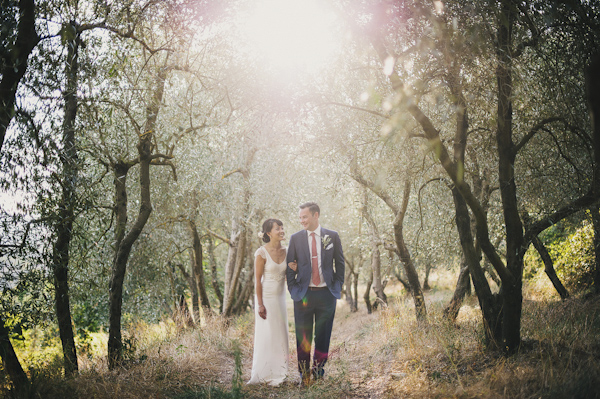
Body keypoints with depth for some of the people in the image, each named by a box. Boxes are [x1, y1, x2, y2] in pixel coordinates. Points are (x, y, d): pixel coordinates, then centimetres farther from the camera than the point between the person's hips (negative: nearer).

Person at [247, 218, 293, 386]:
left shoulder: (285, 251, 3)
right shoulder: (262, 253, -14)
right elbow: (257, 280, -13)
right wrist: (260, 304, -15)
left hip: (280, 297, 6)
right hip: (266, 297, -6)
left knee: (280, 334, 10)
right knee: (266, 335, 1)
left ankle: (277, 371, 22)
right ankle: (264, 374, 12)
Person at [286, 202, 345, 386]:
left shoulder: (332, 236, 4)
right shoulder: (295, 238, 4)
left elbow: (340, 264, 10)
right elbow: (290, 266, 7)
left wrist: (337, 287, 3)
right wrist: (293, 290, -1)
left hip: (326, 294, 0)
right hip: (303, 295, 0)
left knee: (323, 336, 7)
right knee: (303, 337, 4)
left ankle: (318, 369, 24)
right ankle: (304, 374, 16)